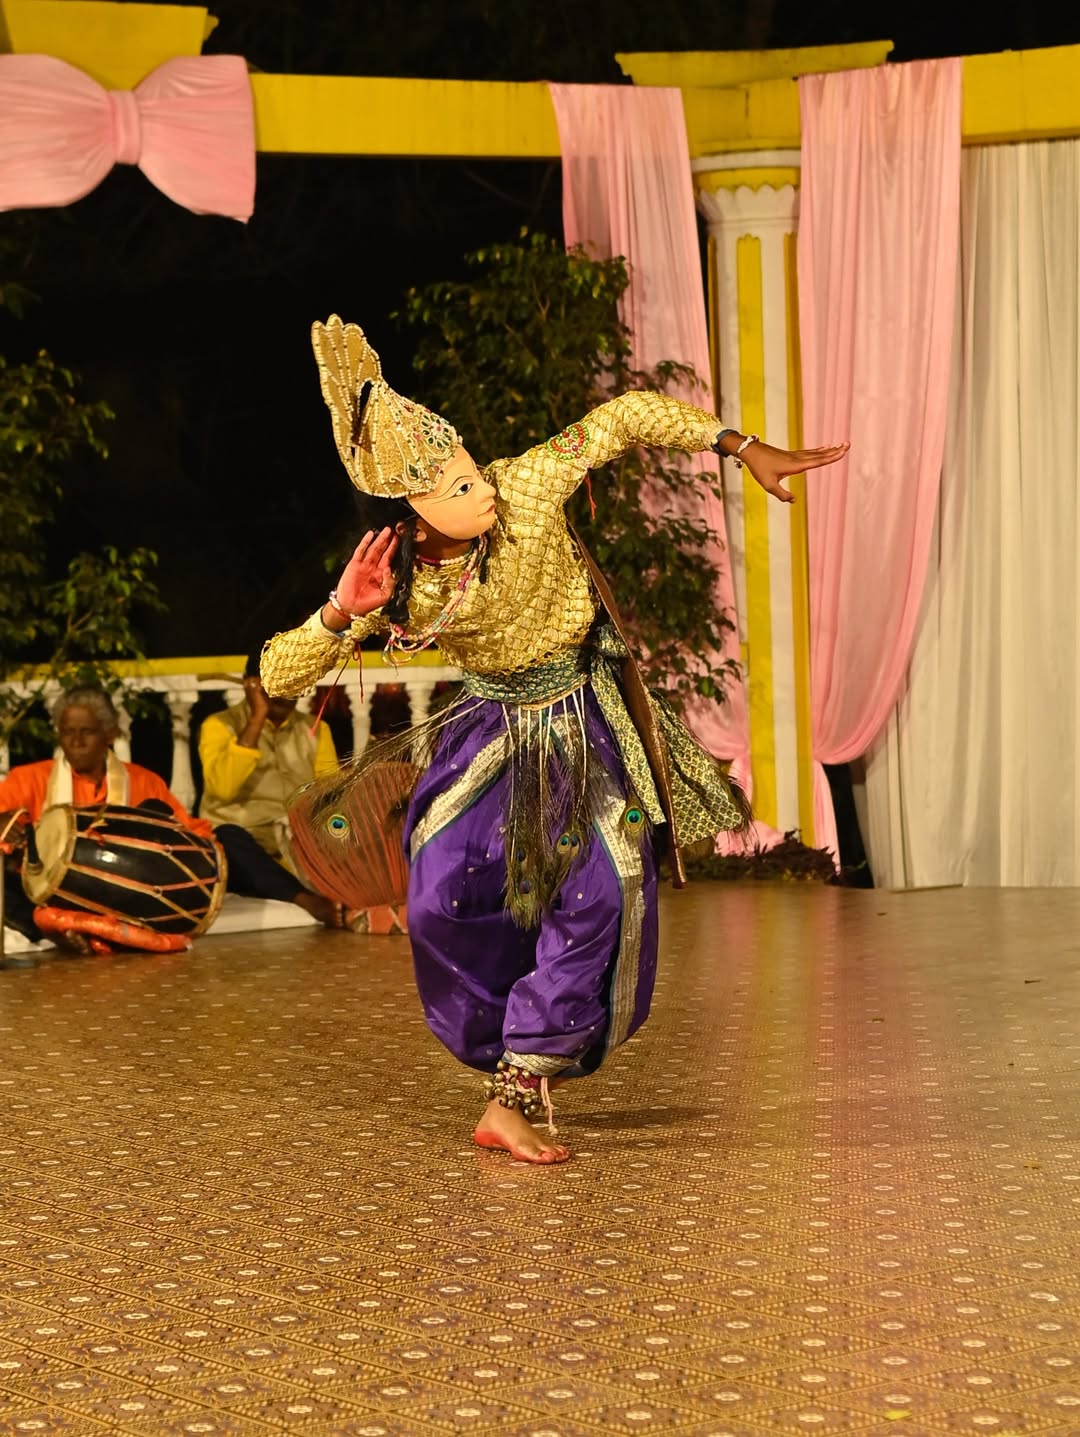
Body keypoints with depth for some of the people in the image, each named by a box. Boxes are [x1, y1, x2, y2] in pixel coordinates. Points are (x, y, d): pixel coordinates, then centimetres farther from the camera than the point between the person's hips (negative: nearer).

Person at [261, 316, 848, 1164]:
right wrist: (342, 614, -37)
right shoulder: (393, 583, -20)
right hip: (496, 729, 1)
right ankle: (515, 1054, 11)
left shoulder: (526, 493, -25)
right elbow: (278, 677, -19)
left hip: (587, 726, -1)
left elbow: (630, 416, -13)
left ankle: (513, 1100, -1)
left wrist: (745, 448, -12)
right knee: (446, 892, -17)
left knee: (596, 901, -11)